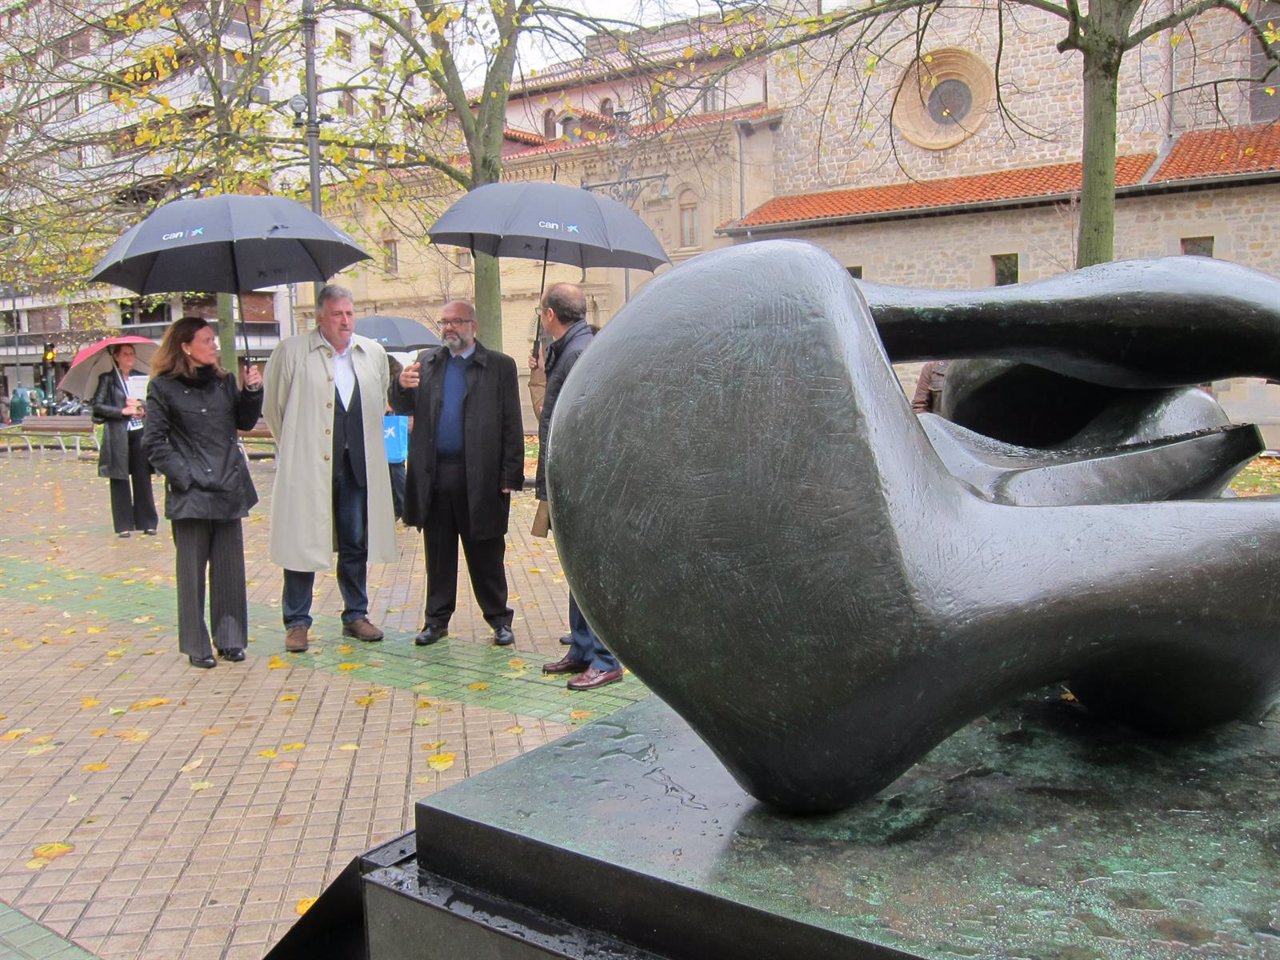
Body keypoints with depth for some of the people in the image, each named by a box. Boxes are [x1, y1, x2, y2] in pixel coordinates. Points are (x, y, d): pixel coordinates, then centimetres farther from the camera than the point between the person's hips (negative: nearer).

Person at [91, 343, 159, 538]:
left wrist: (142, 407, -4)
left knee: (143, 479, 3)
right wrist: (122, 411, -13)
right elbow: (97, 406, -5)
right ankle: (123, 525, 6)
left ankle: (147, 522, 10)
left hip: (140, 434, 3)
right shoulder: (108, 379, 2)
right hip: (118, 436, -3)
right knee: (120, 480, 1)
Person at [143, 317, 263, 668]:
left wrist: (252, 391, -1)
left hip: (228, 490, 4)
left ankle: (230, 639, 19)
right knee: (192, 570, 4)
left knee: (230, 568, 8)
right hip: (190, 494, -4)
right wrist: (182, 476, -11)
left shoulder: (223, 381, 10)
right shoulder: (163, 387, -3)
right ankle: (197, 645, 13)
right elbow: (154, 441, -4)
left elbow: (244, 422, 14)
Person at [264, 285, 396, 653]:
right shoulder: (291, 352, -4)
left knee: (356, 545, 11)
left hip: (358, 466, 4)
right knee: (302, 543, 1)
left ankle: (356, 615, 24)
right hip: (308, 467, -4)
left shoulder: (374, 354, 9)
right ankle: (296, 623, 12)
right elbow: (273, 406, 4)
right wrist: (293, 448, 8)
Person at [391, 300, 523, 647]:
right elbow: (403, 407, 10)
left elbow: (512, 426, -4)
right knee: (438, 553, 11)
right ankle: (437, 619, 21)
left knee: (486, 554, 5)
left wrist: (510, 476, -10)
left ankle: (498, 619, 16)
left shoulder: (500, 366, 0)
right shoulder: (426, 362, 12)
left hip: (480, 477, -3)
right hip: (434, 475, 3)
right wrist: (402, 387, -14)